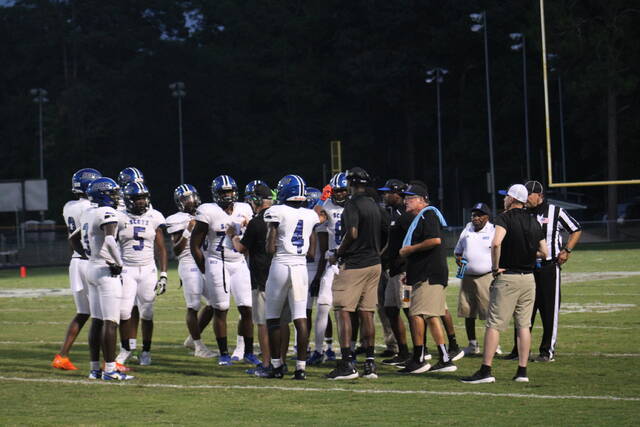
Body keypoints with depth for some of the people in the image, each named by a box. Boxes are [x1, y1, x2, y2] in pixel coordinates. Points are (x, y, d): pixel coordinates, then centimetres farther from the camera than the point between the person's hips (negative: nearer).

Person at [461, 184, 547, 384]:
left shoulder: (505, 217, -9)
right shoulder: (534, 222, 11)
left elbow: (496, 243, -26)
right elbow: (544, 253, 14)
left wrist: (496, 266, -14)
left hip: (507, 277, -6)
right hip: (529, 277, 6)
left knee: (494, 324, -5)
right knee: (524, 325, 10)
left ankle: (486, 371, -8)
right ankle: (522, 371, 8)